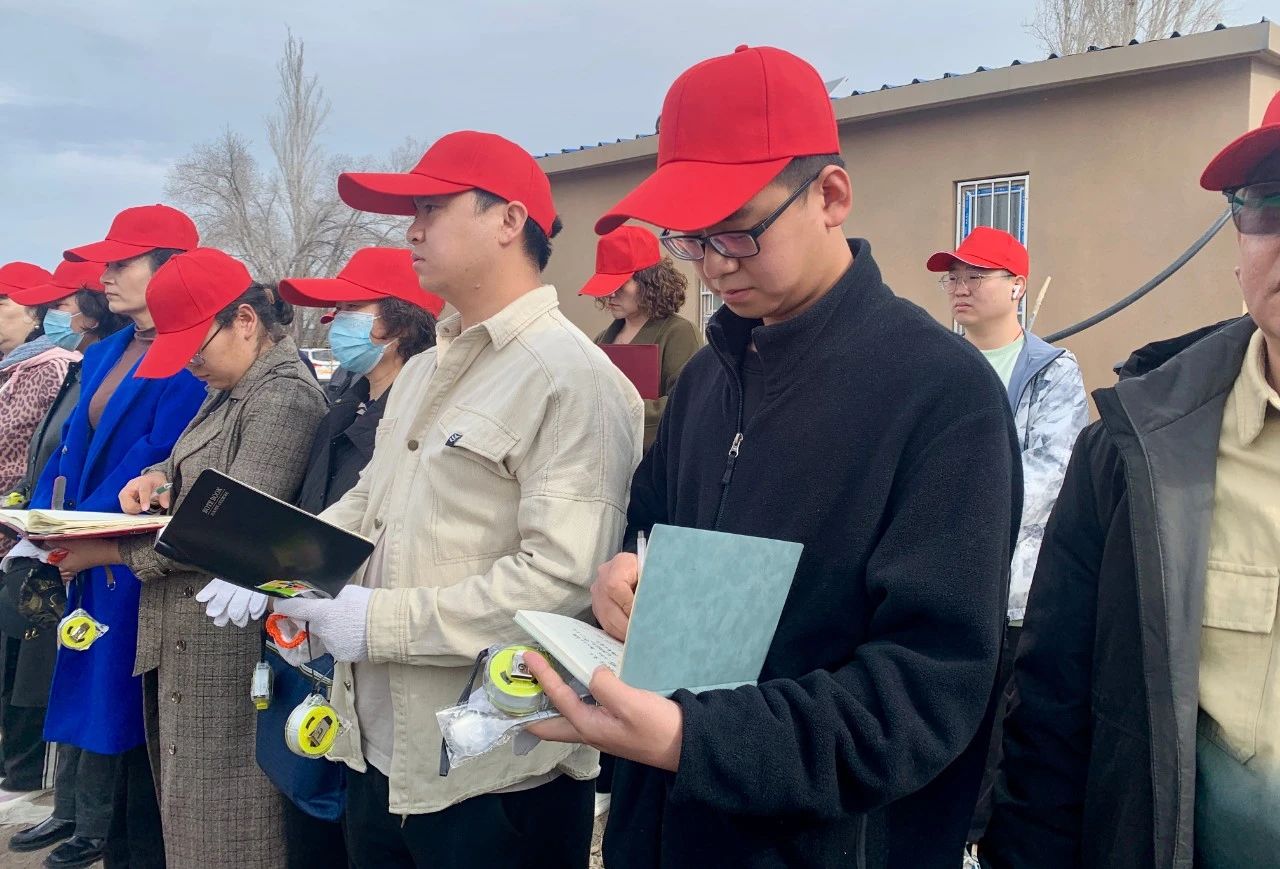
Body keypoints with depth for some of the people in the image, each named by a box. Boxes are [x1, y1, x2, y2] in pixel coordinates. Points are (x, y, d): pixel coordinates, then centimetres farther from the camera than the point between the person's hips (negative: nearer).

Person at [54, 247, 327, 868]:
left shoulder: (283, 398, -16)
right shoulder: (231, 389, 12)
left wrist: (113, 552, -17)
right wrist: (159, 476, 1)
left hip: (222, 640, -9)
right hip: (180, 631, 9)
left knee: (218, 812, 1)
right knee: (184, 800, 17)